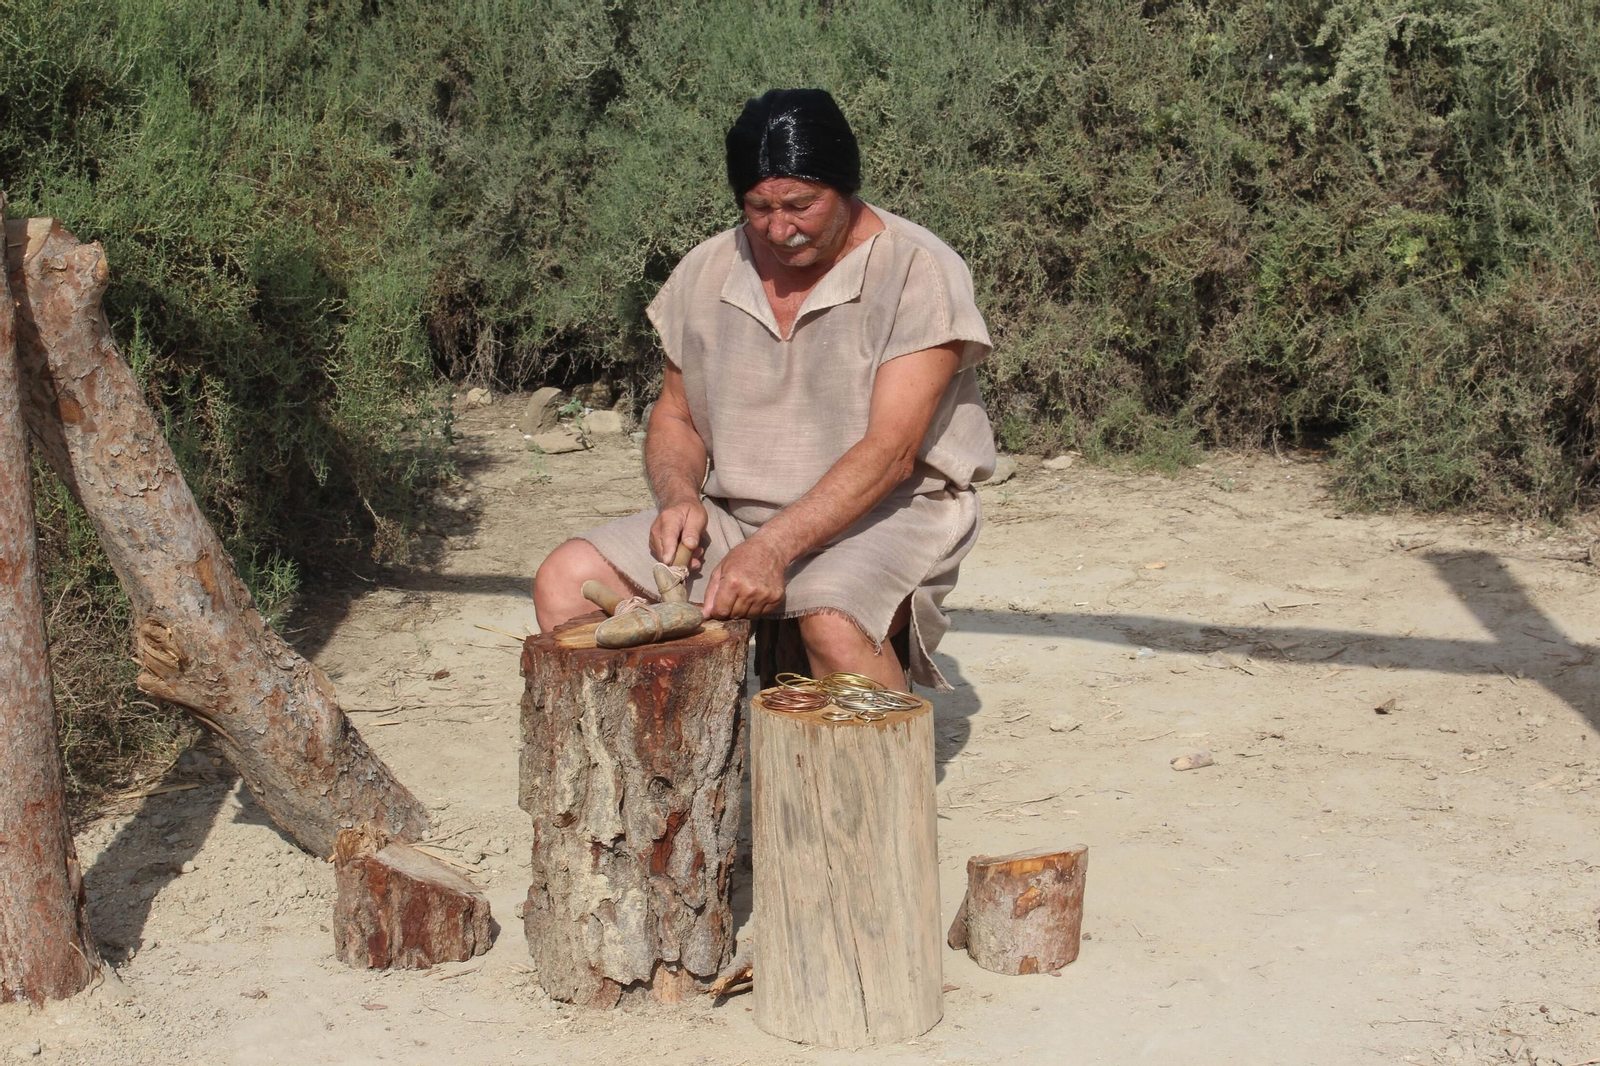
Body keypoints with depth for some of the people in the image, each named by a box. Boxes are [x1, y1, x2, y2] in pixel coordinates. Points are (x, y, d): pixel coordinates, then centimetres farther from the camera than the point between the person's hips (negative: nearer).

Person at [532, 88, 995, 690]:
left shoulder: (920, 273, -12)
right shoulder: (704, 274, 5)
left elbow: (890, 453, -20)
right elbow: (674, 419, 16)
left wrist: (772, 549, -29)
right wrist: (678, 495, -7)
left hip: (887, 514, -5)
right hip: (733, 517, 5)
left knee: (833, 620, -38)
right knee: (565, 582, -13)